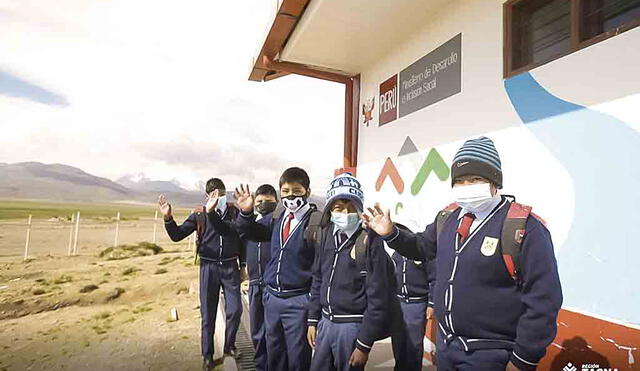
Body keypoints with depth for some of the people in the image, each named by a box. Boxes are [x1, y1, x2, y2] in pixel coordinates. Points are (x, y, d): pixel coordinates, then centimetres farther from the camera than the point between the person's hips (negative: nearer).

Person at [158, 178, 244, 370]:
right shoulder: (199, 215, -3)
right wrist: (168, 218, -19)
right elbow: (177, 235, -2)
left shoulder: (235, 212, -2)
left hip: (230, 267, 1)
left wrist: (244, 263, 5)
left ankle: (229, 346, 27)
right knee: (208, 313, 8)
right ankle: (207, 355, 26)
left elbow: (242, 237, 4)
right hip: (209, 267, 0)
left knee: (235, 310, 2)